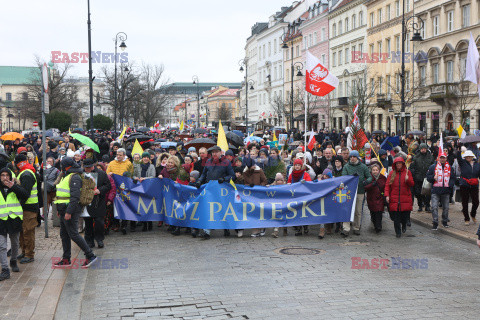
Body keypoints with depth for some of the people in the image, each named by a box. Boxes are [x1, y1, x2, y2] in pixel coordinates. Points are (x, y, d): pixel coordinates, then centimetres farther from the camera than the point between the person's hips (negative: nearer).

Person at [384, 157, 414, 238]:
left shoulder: (407, 172, 7)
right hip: (394, 199, 0)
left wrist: (408, 179, -16)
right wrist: (387, 195, -8)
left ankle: (404, 225, 34)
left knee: (405, 215, 2)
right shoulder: (392, 173, 7)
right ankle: (398, 232, 8)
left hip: (405, 199, 0)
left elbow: (412, 184, 5)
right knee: (396, 217, -4)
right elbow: (387, 185, 4)